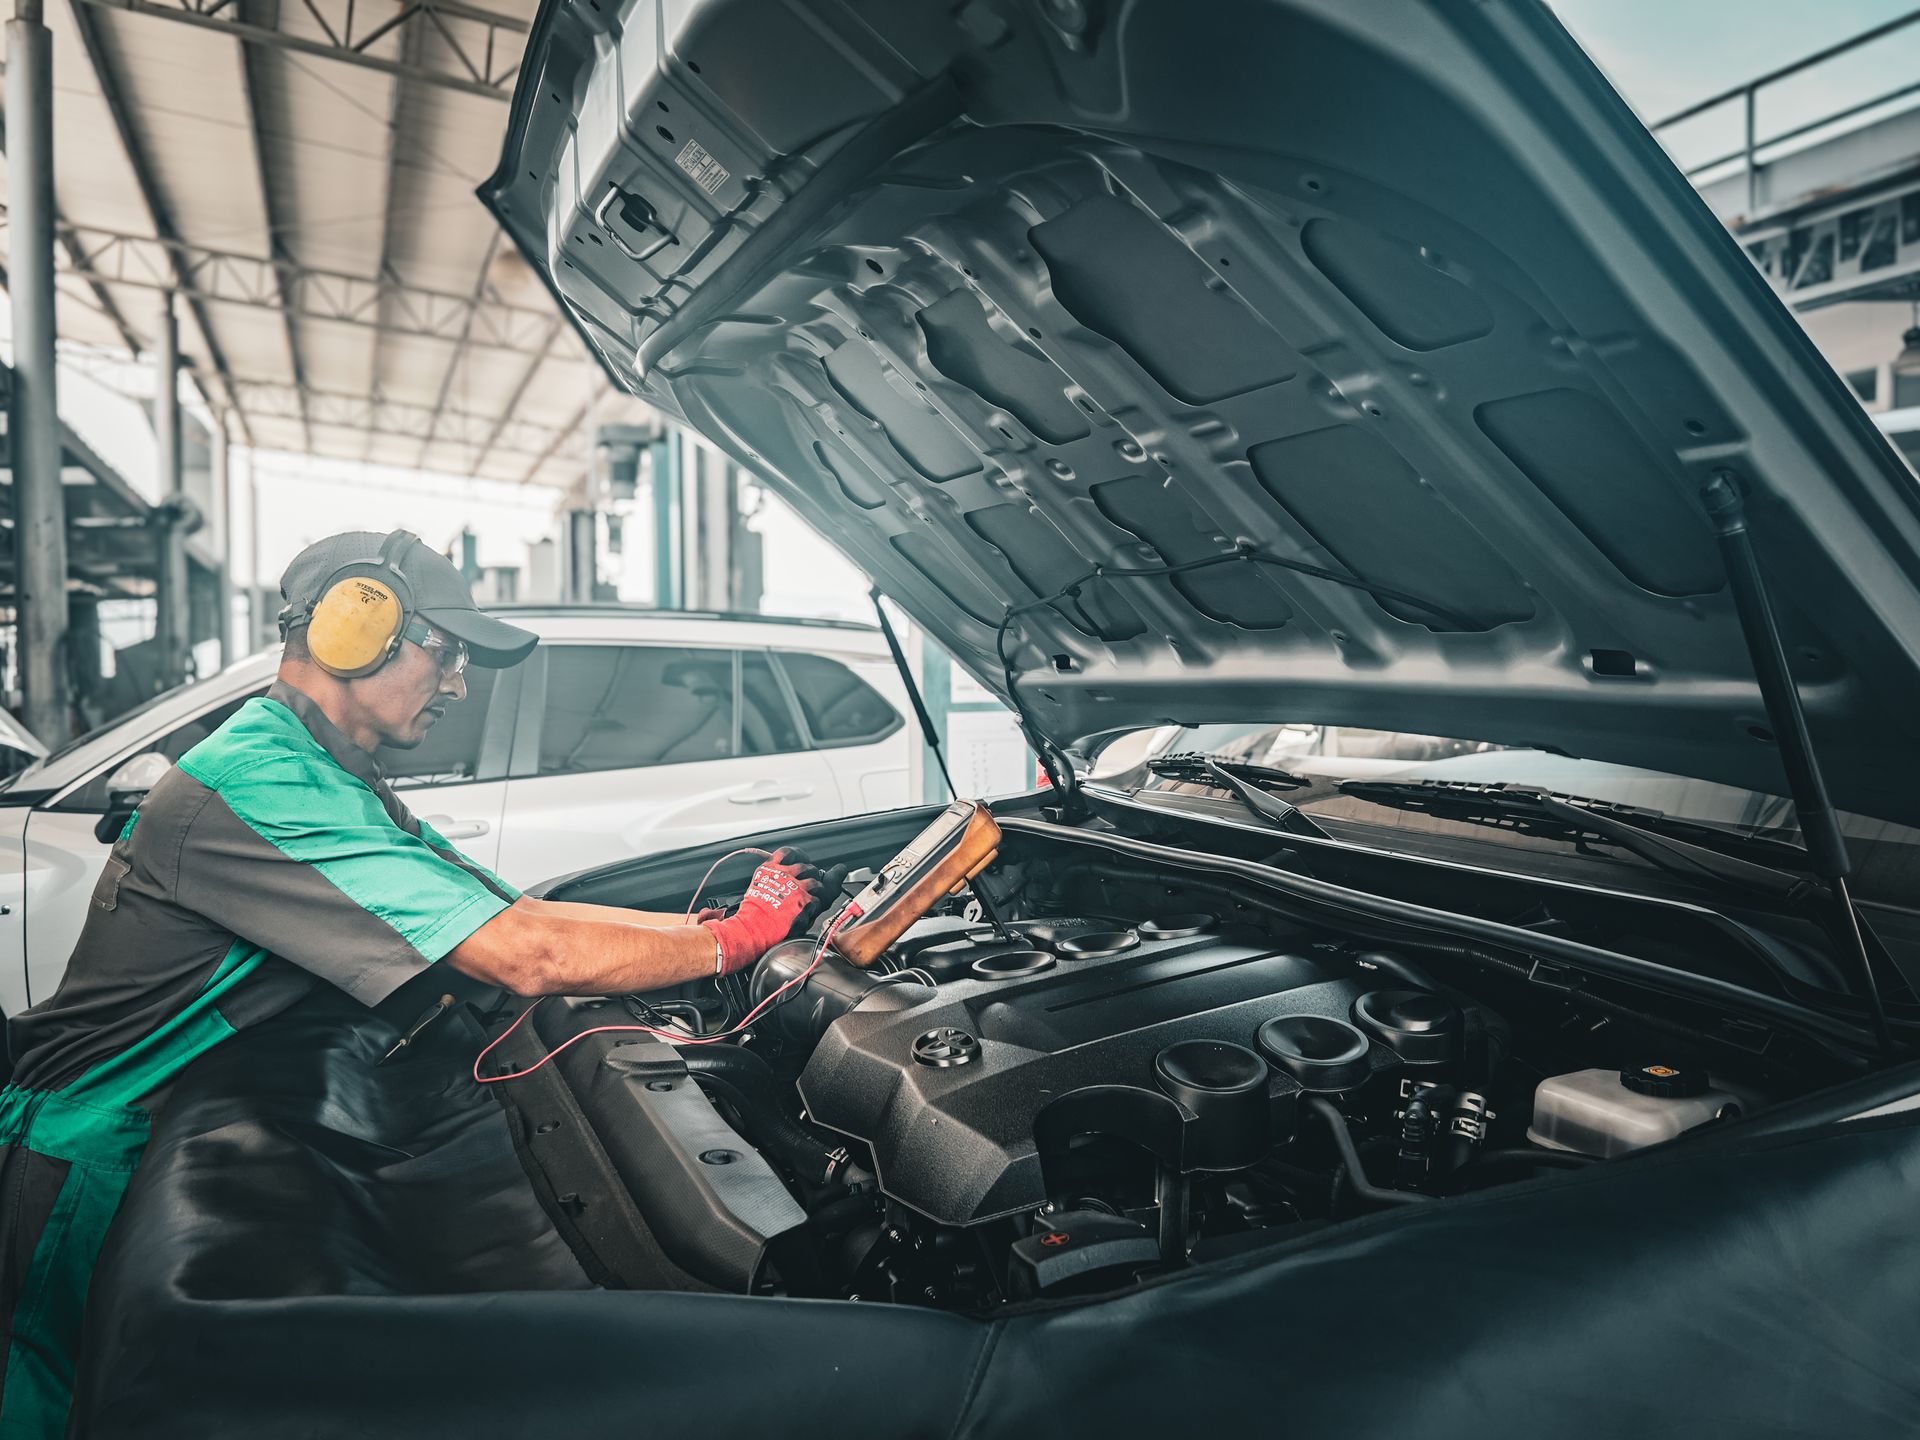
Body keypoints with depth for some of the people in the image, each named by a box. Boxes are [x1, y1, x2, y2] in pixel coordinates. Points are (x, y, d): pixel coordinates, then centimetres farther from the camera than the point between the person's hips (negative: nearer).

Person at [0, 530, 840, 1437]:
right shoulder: (261, 786, -30)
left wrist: (715, 916, -6)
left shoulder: (338, 786, 5)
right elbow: (528, 957, -36)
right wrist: (737, 939, -24)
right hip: (92, 1173, -9)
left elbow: (519, 911, 2)